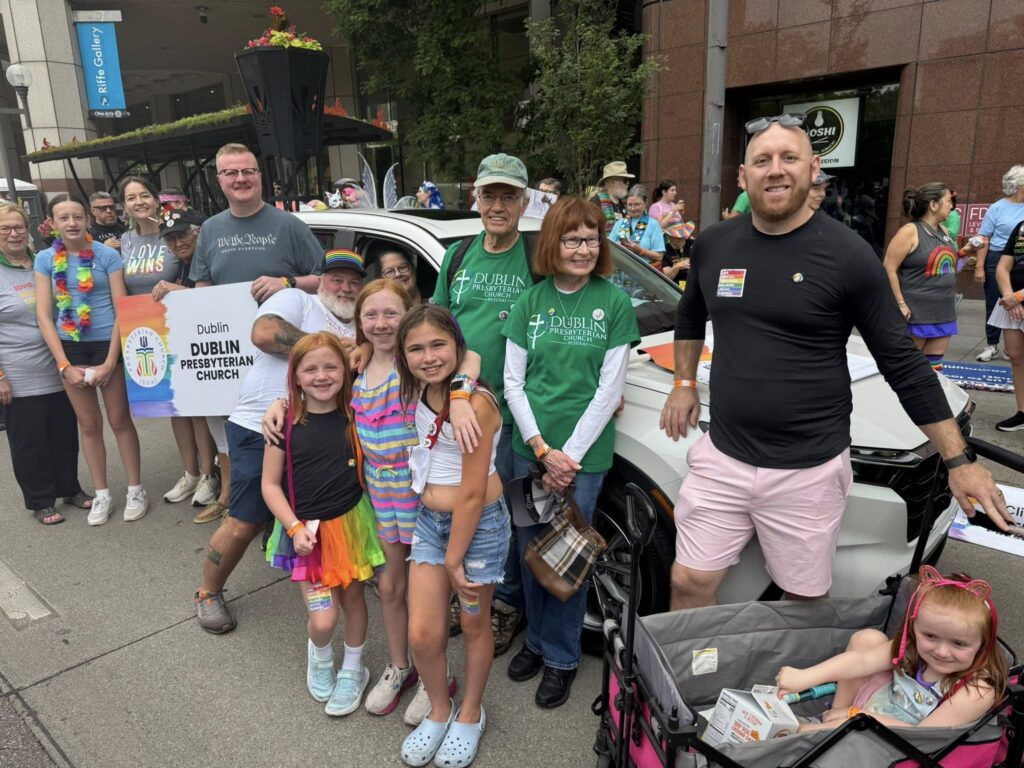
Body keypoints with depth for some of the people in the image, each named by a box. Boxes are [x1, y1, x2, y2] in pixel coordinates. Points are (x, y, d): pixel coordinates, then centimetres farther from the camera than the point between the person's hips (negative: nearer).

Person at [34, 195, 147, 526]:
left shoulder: (107, 255, -5)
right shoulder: (45, 259, 1)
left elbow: (122, 310, -7)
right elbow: (43, 316, -1)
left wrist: (110, 361, -13)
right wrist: (64, 366, -8)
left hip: (107, 344, -3)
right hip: (70, 348, 3)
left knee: (119, 420, 5)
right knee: (88, 424, 12)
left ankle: (135, 489, 18)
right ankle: (101, 493, 24)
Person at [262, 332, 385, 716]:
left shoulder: (355, 416, -6)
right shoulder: (286, 423, -10)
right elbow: (270, 484, -5)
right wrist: (295, 527, -14)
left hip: (352, 521, 2)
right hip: (308, 529, -1)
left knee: (353, 597, 15)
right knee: (323, 619, -5)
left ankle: (353, 670, 41)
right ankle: (319, 655, 32)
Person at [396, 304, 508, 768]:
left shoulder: (475, 403, -24)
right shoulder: (420, 393, -3)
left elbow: (472, 494, -20)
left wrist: (454, 558, -13)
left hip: (479, 524, -6)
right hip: (430, 520, 6)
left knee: (474, 626, 14)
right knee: (422, 634, 4)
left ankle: (470, 716, 37)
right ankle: (439, 711, 31)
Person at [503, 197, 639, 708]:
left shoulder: (614, 302, -3)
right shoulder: (530, 301, 4)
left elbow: (609, 389, -7)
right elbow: (513, 382, 2)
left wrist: (568, 454, -11)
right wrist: (541, 449, -8)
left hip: (583, 453, -2)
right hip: (528, 448, 3)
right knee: (531, 549, 14)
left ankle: (561, 657, 28)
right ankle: (536, 638, 37)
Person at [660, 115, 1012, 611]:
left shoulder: (847, 255, -9)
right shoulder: (713, 245, 3)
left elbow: (903, 363, -4)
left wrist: (958, 459, -4)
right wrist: (684, 383, 15)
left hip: (808, 470, -3)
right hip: (722, 457, 3)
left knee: (803, 601, 12)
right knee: (689, 584, 7)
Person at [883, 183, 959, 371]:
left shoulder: (943, 232, 13)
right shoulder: (910, 231, -11)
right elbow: (889, 269, -16)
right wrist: (900, 304, -19)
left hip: (943, 313, 8)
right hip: (916, 313, -7)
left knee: (933, 366, 10)